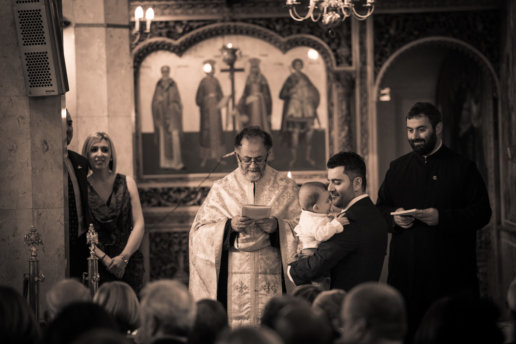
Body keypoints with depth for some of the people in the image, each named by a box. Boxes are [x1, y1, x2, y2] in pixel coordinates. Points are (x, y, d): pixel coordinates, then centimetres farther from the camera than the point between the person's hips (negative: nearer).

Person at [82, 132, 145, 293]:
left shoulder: (126, 182, 8)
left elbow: (139, 225, 3)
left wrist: (124, 257, -9)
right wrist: (105, 259, -13)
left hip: (129, 263, 2)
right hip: (95, 266, -2)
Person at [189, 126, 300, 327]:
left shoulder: (286, 188, 10)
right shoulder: (221, 189, 10)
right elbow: (199, 233, 4)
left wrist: (277, 227, -14)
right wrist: (229, 226, -13)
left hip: (273, 279, 0)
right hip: (233, 281, 0)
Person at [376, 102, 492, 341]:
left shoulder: (461, 167, 2)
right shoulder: (397, 168, 15)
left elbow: (482, 213, -4)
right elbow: (380, 209, 19)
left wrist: (442, 217, -17)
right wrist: (394, 217, -5)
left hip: (450, 274, -3)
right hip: (405, 273, 3)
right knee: (405, 331, 1)